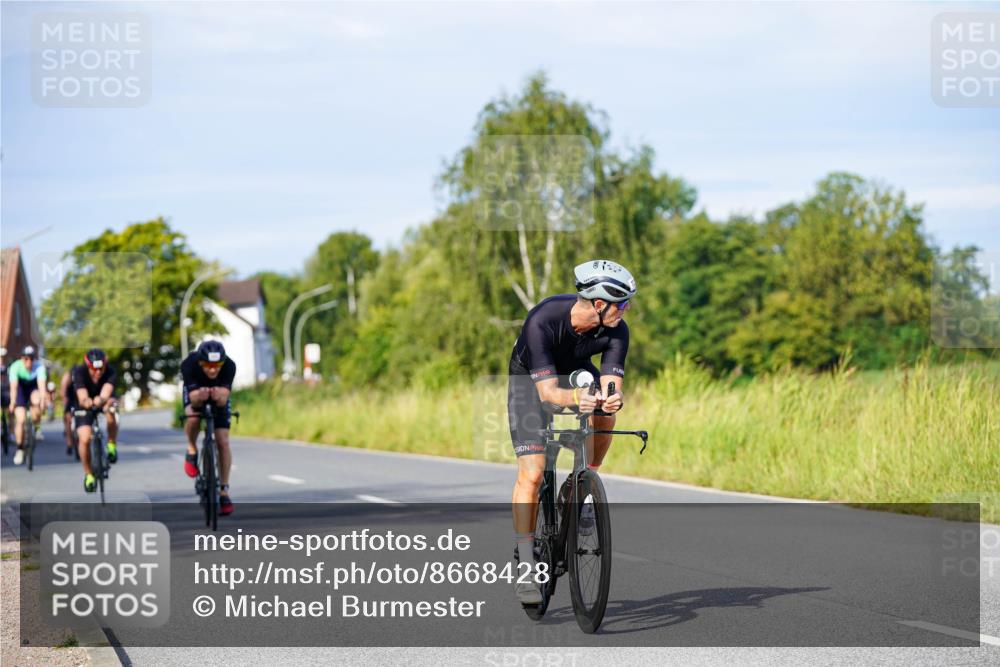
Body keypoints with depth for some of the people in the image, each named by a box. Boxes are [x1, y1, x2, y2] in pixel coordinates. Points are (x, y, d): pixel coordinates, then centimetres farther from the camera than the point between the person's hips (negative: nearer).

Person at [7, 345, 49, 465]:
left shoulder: (39, 366, -29)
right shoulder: (15, 367, -29)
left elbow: (41, 385, -38)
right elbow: (13, 386, -37)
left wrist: (42, 402, -50)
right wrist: (12, 403, -48)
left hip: (34, 388, 0)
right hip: (21, 389, 0)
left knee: (36, 401, -34)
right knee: (20, 420, -11)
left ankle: (36, 427, -9)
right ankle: (20, 450, 3)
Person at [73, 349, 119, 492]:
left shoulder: (110, 371, -30)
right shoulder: (80, 372, -30)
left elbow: (106, 393, -46)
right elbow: (82, 396, -43)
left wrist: (101, 400, -70)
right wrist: (86, 401, -67)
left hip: (104, 401, 0)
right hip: (86, 405, 0)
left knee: (110, 405, -36)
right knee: (84, 438, -17)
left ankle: (112, 445, -16)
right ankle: (88, 474, 7)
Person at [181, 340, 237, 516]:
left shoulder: (229, 366, -36)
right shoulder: (189, 364, -37)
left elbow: (223, 399, -40)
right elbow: (193, 397, -40)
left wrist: (219, 396, -63)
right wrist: (199, 396, -62)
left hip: (219, 394, 1)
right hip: (195, 390, -1)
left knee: (223, 442, -9)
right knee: (193, 419, -33)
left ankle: (224, 491, 2)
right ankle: (192, 450, -1)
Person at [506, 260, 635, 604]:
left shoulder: (616, 331, -26)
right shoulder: (543, 321, -38)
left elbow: (610, 386, -30)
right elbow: (547, 390, -40)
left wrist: (611, 399, -54)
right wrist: (575, 398, -60)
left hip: (577, 370, 4)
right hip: (531, 378, -3)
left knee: (603, 416, -29)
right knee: (532, 474, -14)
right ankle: (525, 566, -7)